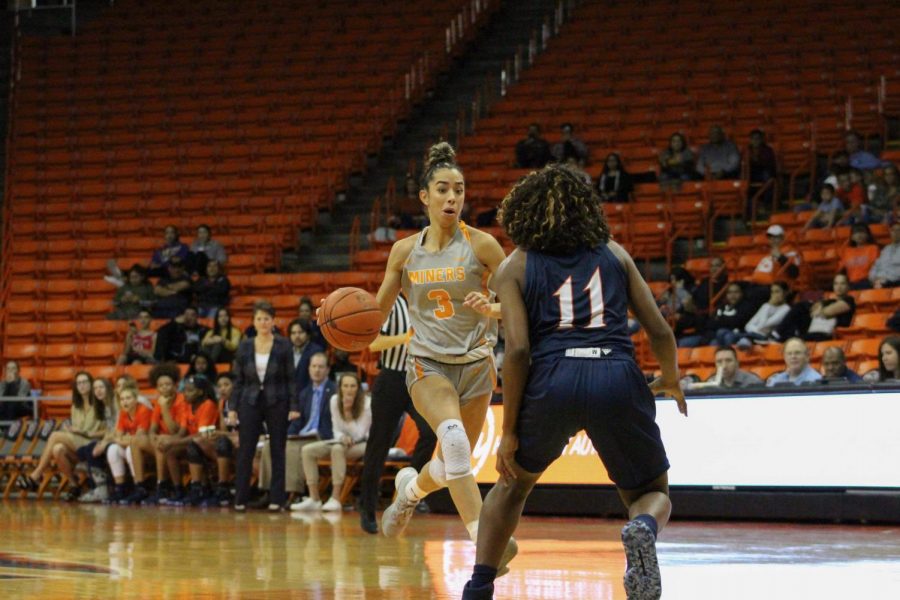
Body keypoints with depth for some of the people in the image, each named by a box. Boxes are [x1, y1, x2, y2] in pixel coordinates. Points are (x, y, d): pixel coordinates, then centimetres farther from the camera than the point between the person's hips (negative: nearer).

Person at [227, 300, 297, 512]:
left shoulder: (283, 346, -1)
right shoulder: (245, 347, 5)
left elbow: (290, 378, 0)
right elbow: (238, 381, 8)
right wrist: (232, 408, 2)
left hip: (277, 403, -1)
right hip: (250, 403, 2)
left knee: (278, 452, 1)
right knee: (245, 452, 0)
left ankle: (276, 499, 6)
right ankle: (240, 500, 5)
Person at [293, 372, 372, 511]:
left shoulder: (367, 403, -16)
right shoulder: (335, 400, -3)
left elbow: (359, 434, -18)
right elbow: (336, 429, 2)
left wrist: (348, 412, -29)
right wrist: (342, 437, -22)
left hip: (363, 444, -6)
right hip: (342, 441, 6)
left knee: (338, 449, -37)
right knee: (308, 450, -15)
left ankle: (335, 499, -34)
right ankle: (314, 499, -17)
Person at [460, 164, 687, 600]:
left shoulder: (515, 266, 15)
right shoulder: (613, 252, 21)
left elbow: (518, 350, 2)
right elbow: (660, 331, 16)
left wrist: (509, 432, 6)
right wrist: (671, 380, 36)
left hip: (553, 379, 0)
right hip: (617, 378, 0)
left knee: (513, 482, 28)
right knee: (653, 494, 19)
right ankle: (642, 530, -18)